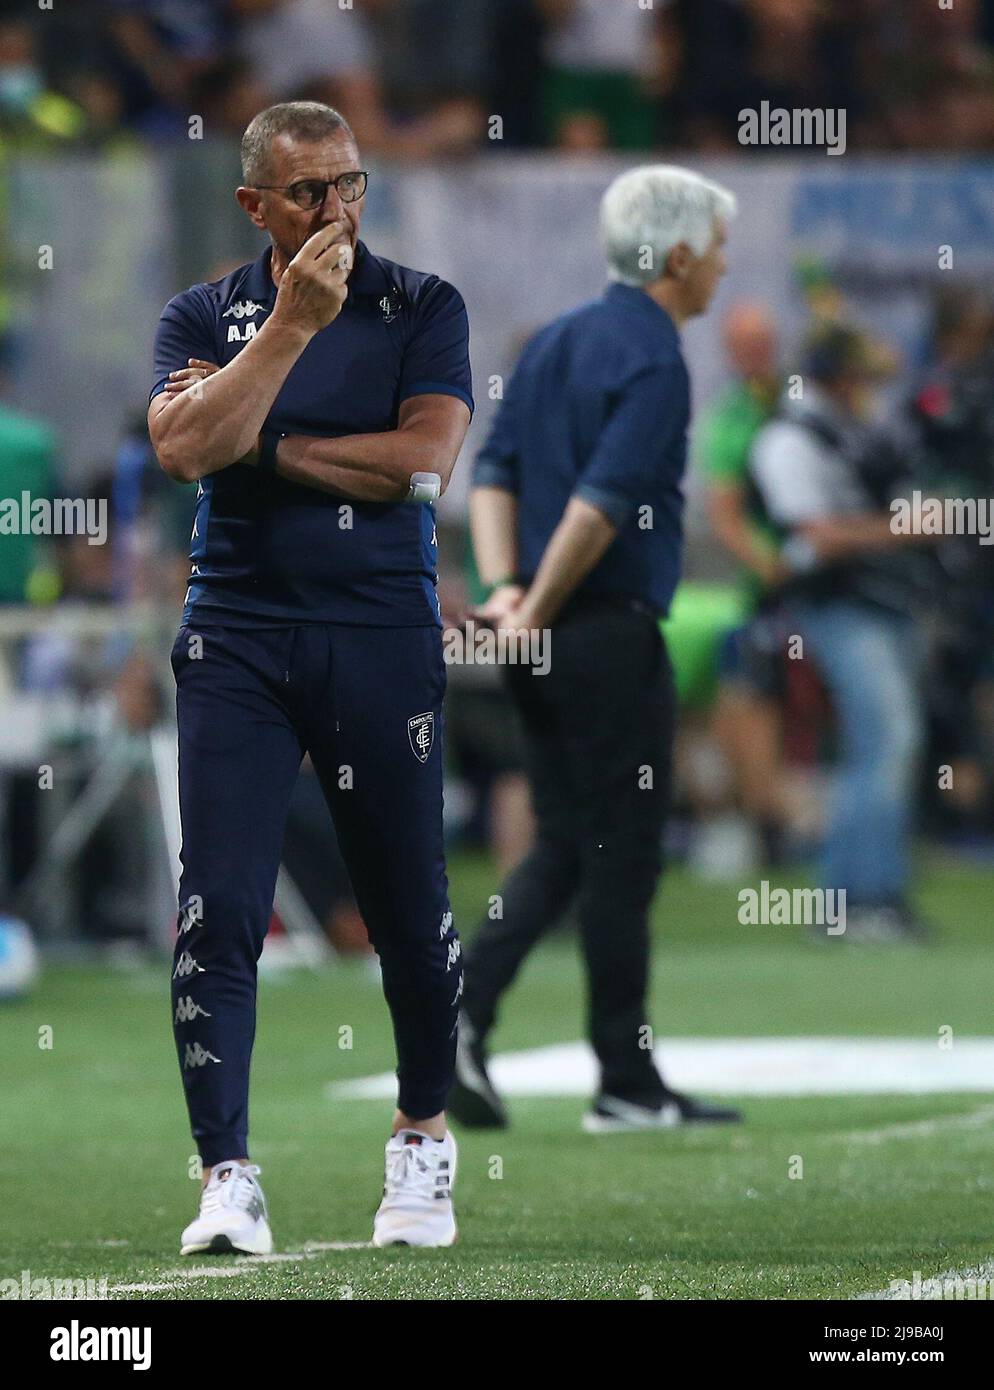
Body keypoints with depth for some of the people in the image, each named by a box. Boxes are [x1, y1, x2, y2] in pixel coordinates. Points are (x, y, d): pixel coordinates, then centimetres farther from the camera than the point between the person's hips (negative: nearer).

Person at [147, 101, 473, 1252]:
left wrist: (261, 441, -7)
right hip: (236, 637, 0)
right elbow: (185, 446, -11)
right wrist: (294, 323, -16)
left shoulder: (422, 308, 5)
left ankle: (422, 1145, 26)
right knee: (219, 906, -8)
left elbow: (424, 458, -10)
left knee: (408, 907, 6)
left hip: (381, 634, 0)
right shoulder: (205, 317, 8)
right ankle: (227, 1179, -7)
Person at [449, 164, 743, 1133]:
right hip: (611, 635, -8)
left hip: (546, 644, 8)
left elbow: (493, 472, 10)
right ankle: (627, 1084, 6)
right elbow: (601, 505, -21)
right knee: (621, 854, 0)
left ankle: (460, 1013, -3)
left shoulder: (556, 342, 13)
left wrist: (504, 588, 1)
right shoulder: (653, 360, -14)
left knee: (564, 848, 13)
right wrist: (537, 614, -14)